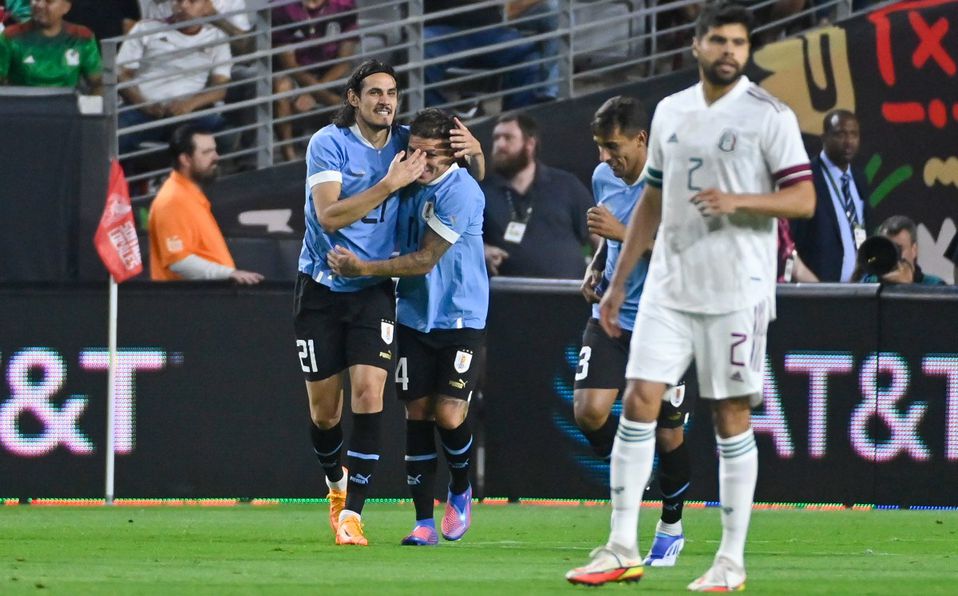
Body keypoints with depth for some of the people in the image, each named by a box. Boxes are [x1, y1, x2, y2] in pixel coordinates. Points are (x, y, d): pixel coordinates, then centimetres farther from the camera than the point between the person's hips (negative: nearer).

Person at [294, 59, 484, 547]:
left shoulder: (405, 143, -1)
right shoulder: (328, 144, -11)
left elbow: (473, 179, 11)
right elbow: (328, 215, -23)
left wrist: (474, 152, -13)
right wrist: (390, 184, -28)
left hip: (374, 288, 1)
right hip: (321, 286, -1)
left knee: (368, 389, -17)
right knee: (324, 405, 5)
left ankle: (352, 514, -15)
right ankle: (336, 480, 37)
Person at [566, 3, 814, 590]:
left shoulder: (770, 116, -4)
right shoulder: (670, 112, 12)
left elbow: (803, 199, -9)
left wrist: (738, 201, -24)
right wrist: (618, 283, 17)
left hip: (736, 292, -5)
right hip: (669, 286, 5)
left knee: (731, 416, -1)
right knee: (638, 402, -3)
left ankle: (732, 562, 6)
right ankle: (623, 550, 1)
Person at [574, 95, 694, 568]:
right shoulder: (603, 177, 5)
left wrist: (623, 232, -28)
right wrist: (595, 269, 7)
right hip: (611, 315, 5)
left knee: (668, 435, 3)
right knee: (588, 411, -14)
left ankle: (671, 526, 24)